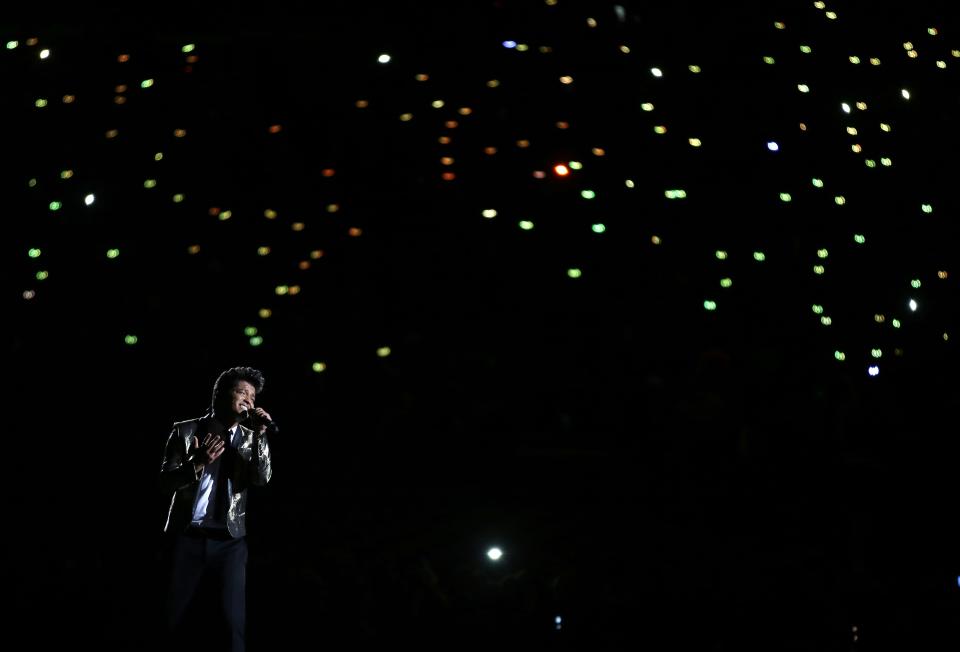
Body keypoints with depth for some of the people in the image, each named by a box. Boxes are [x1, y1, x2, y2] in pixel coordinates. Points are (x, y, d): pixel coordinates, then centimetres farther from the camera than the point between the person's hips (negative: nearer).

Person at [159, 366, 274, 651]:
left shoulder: (251, 439, 8)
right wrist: (198, 463, -19)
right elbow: (165, 482, -2)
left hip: (229, 542, 1)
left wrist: (259, 436, -17)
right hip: (186, 538, -1)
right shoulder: (186, 431, 4)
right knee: (173, 619, 3)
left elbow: (262, 479, -7)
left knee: (233, 623, -5)